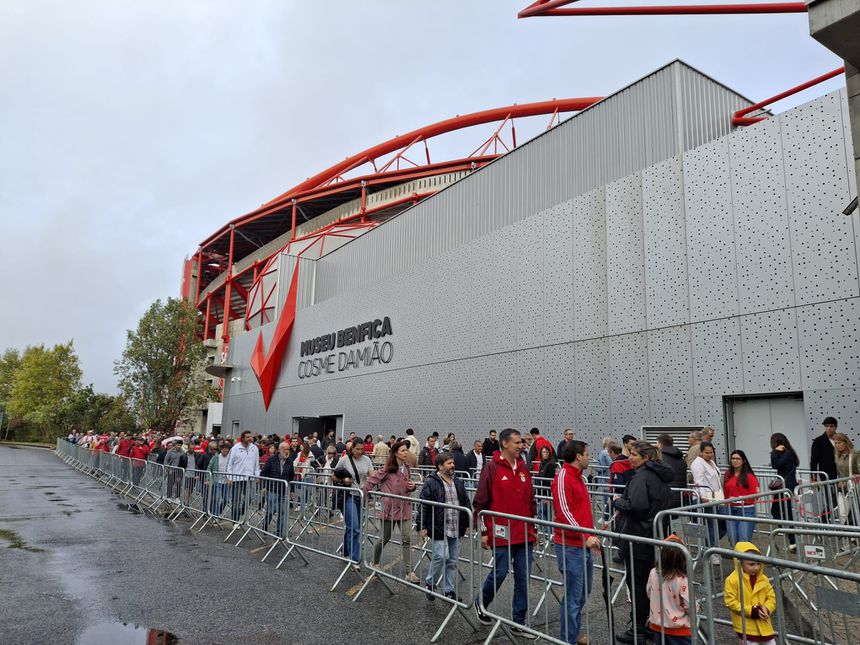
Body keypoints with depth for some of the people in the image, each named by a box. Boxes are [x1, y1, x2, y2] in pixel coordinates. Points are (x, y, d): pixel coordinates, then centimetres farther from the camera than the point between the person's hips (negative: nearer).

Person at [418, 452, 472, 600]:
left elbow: (466, 504, 17)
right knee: (441, 556, -13)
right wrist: (422, 526, -11)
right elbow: (423, 506, -9)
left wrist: (467, 524, 14)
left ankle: (449, 591, 23)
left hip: (456, 530, 6)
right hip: (439, 529, -6)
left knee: (452, 560, 11)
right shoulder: (431, 483, -9)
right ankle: (429, 583, 12)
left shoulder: (458, 482, 10)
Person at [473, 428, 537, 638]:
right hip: (502, 534, -6)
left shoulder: (523, 468, 9)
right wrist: (484, 532, -7)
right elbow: (480, 502, -7)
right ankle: (481, 603, 30)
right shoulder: (492, 467, -9)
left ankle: (519, 622, 19)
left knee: (523, 577, 8)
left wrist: (533, 528, 17)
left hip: (524, 534, 6)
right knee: (499, 573, 2)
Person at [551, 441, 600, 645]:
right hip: (570, 545, -10)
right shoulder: (563, 479, -16)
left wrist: (593, 533, 20)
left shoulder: (578, 477, 15)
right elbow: (564, 513, -22)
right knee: (573, 595, -3)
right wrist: (586, 536, -24)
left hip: (583, 544, 10)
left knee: (583, 592, 19)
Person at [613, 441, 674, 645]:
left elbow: (636, 505, -31)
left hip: (638, 537, -9)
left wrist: (618, 503, -11)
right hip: (657, 536, 9)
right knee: (652, 580, 18)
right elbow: (667, 503, 21)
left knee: (636, 582, 0)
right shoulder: (660, 475, 10)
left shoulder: (641, 477, -18)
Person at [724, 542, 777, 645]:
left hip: (764, 625, 5)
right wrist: (752, 611, -22)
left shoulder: (763, 579, 1)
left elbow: (772, 597, 7)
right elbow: (731, 602, -16)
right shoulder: (732, 580, -16)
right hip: (745, 627, -5)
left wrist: (766, 609, -15)